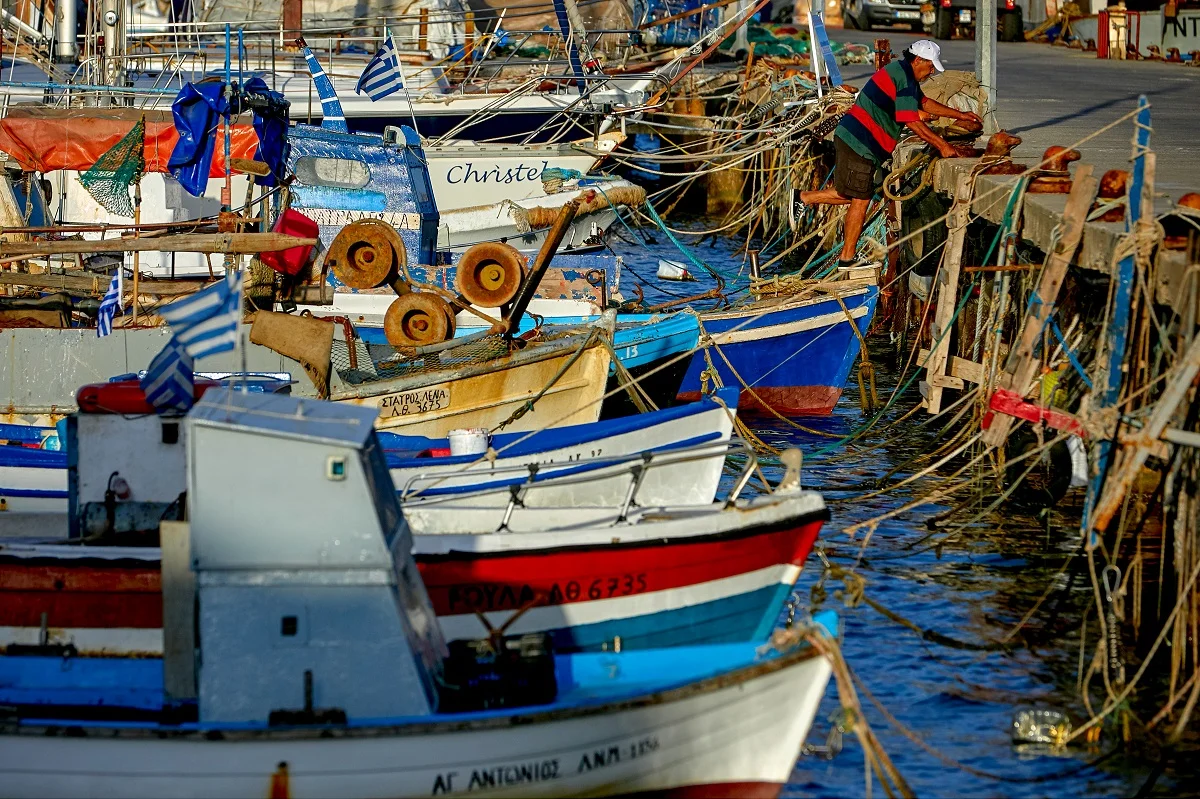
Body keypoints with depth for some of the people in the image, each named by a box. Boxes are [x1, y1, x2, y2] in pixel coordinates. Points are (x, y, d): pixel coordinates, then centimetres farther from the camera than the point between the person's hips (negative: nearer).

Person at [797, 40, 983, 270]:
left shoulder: (899, 71, 18)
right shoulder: (904, 80, -15)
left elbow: (924, 103, 30)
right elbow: (913, 122, -19)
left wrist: (960, 115, 29)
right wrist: (942, 146, -15)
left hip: (849, 136, 10)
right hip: (859, 142, -10)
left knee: (854, 195, 16)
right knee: (861, 200, -2)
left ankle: (806, 198, 18)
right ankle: (847, 257, 5)